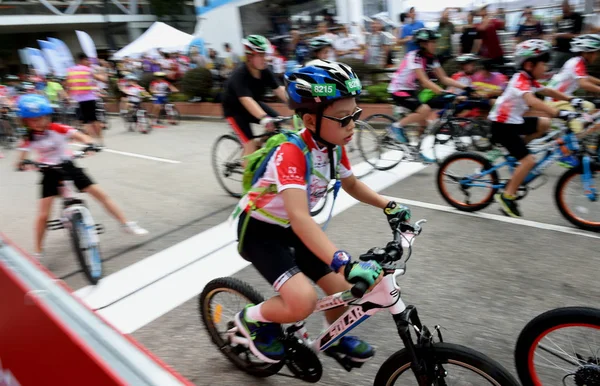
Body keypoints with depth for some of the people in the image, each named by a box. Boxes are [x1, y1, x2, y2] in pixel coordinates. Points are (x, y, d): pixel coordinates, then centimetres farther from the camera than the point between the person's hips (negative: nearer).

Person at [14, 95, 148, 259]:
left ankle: (127, 224, 8)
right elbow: (21, 159, -5)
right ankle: (38, 252, 13)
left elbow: (80, 136, -23)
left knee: (100, 194, -5)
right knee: (43, 214, -3)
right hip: (50, 173, 1)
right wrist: (22, 164, -30)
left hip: (68, 167, -1)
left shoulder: (57, 129, -15)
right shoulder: (29, 139, -9)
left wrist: (89, 144, -46)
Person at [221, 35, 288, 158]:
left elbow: (280, 90, -21)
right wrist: (264, 118, -63)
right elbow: (246, 100, -47)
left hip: (255, 104, 6)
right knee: (250, 144, -18)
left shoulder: (265, 72, -14)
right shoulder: (239, 75, -32)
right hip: (235, 109, -6)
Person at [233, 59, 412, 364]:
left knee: (344, 291, 5)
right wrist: (345, 264, -52)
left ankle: (335, 339, 37)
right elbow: (299, 217, -43)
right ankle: (253, 319, 5)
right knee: (303, 300, -26)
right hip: (258, 230, -7)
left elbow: (351, 184, 12)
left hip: (290, 230, 7)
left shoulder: (334, 146, -7)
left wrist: (388, 206, -1)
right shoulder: (291, 153, -32)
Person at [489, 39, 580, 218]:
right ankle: (507, 196, -6)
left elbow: (548, 92, 21)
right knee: (529, 160, -14)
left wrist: (571, 99, 10)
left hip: (514, 121, 9)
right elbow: (531, 101, -40)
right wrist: (558, 113, -47)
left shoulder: (529, 81, 8)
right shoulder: (521, 81, -22)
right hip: (502, 125, -9)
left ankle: (517, 148, 17)